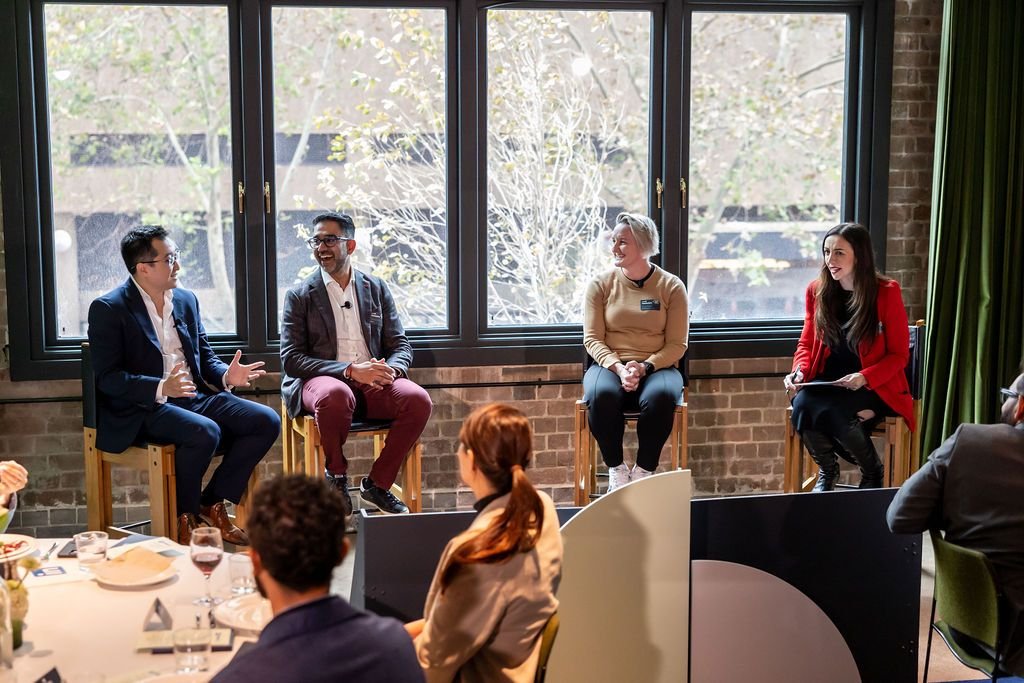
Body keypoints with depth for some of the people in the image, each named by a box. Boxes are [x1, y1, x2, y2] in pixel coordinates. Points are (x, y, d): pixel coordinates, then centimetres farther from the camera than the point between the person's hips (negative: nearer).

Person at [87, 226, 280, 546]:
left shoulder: (186, 300, 14)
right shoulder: (108, 309, -6)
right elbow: (107, 377, -13)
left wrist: (226, 375, -4)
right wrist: (161, 388, -28)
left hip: (195, 396, 7)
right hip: (143, 408, -7)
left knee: (267, 421, -12)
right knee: (205, 433, -34)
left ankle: (212, 504, 0)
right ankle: (184, 517, -10)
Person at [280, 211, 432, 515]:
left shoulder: (377, 288, 15)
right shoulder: (299, 296, 5)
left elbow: (401, 345, 13)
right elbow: (291, 359, -4)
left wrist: (390, 370, -13)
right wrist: (350, 371, -18)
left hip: (373, 384, 3)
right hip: (320, 380, -3)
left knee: (418, 399, -26)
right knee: (336, 394, -39)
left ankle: (377, 484, -8)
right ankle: (336, 477, -11)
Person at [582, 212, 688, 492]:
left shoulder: (671, 286, 3)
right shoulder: (601, 284, 6)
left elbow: (677, 344, 0)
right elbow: (592, 339, 1)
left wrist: (645, 367, -17)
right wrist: (618, 367, -17)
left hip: (657, 367, -1)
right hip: (610, 364, 1)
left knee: (660, 397, -36)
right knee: (600, 395, -35)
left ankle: (643, 471, -16)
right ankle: (616, 469, -13)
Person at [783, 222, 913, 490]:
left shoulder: (887, 292, -7)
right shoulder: (817, 290, 6)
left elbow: (899, 355, -4)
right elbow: (807, 343, 13)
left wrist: (864, 378, -21)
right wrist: (799, 371, -9)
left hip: (874, 387, -4)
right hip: (827, 383, 4)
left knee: (829, 410, -34)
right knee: (801, 403, -31)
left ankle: (872, 471, -3)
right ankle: (827, 470, 0)